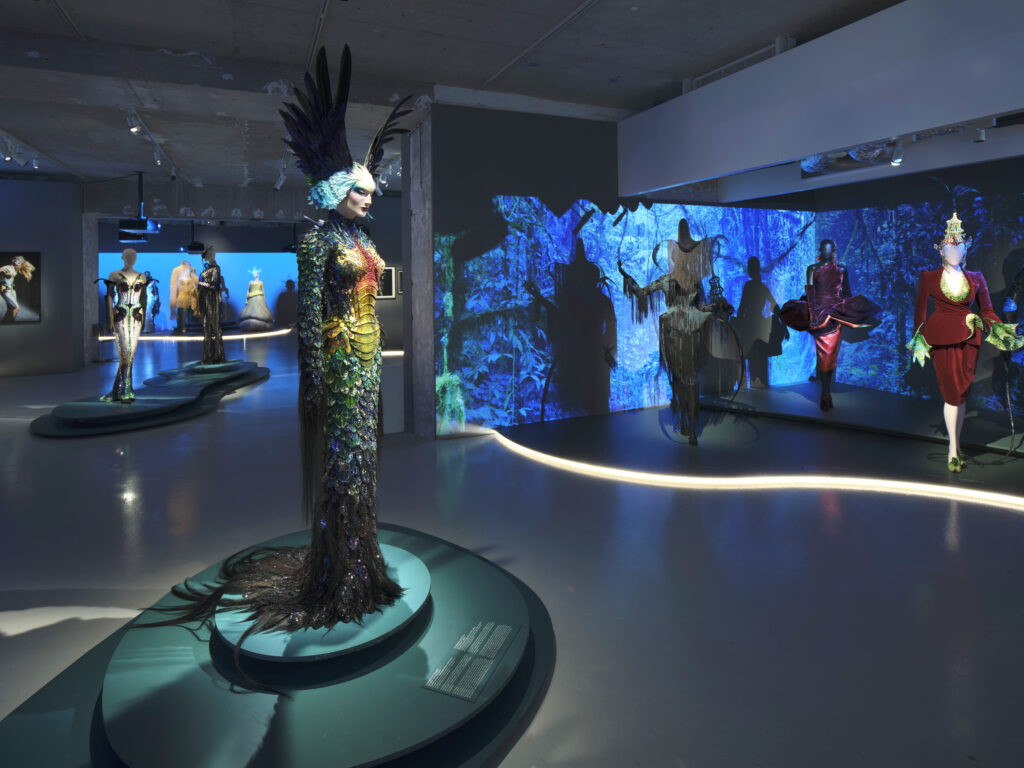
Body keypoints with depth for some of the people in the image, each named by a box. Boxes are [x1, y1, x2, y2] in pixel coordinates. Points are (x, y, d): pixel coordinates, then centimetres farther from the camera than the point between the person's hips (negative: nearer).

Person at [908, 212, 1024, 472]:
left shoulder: (976, 279, 11)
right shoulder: (929, 277, 5)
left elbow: (987, 311, 11)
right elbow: (920, 311, 3)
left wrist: (1003, 337, -1)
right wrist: (918, 342, -1)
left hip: (969, 339, 3)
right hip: (940, 340, -2)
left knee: (962, 393, 4)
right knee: (951, 393, -4)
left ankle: (955, 447, 15)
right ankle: (954, 448, 5)